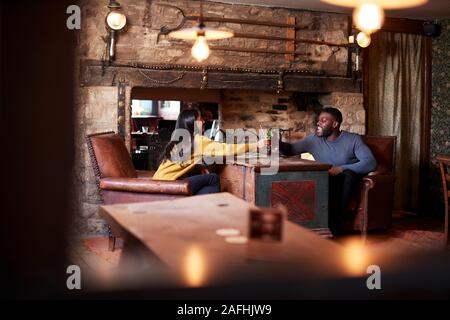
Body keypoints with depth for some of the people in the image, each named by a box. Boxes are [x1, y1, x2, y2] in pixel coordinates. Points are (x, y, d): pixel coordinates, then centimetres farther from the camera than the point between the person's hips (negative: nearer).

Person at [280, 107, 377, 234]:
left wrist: (341, 169, -23)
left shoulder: (353, 139, -2)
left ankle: (333, 226, -30)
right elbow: (290, 149, 12)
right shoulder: (313, 140, 7)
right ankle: (327, 225, -31)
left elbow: (371, 163, -14)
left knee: (349, 174, -35)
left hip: (347, 186, -1)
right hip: (325, 186, 2)